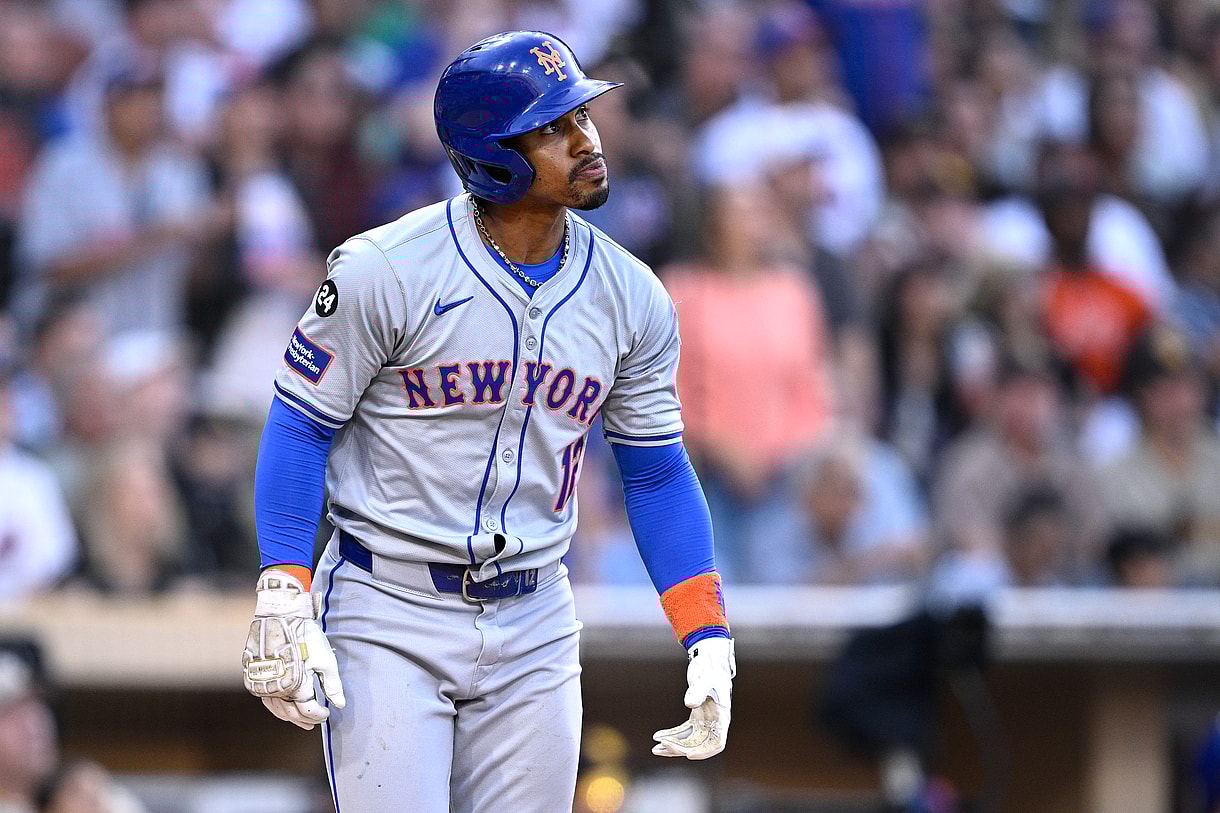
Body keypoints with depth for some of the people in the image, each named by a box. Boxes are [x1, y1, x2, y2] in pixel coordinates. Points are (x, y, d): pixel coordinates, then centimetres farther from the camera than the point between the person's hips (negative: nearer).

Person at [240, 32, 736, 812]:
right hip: (388, 618, -4)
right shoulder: (384, 272, -12)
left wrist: (710, 643, 2)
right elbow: (300, 428, -6)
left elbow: (657, 475, 10)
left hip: (533, 630, 4)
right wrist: (285, 602, -15)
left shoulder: (633, 299, 2)